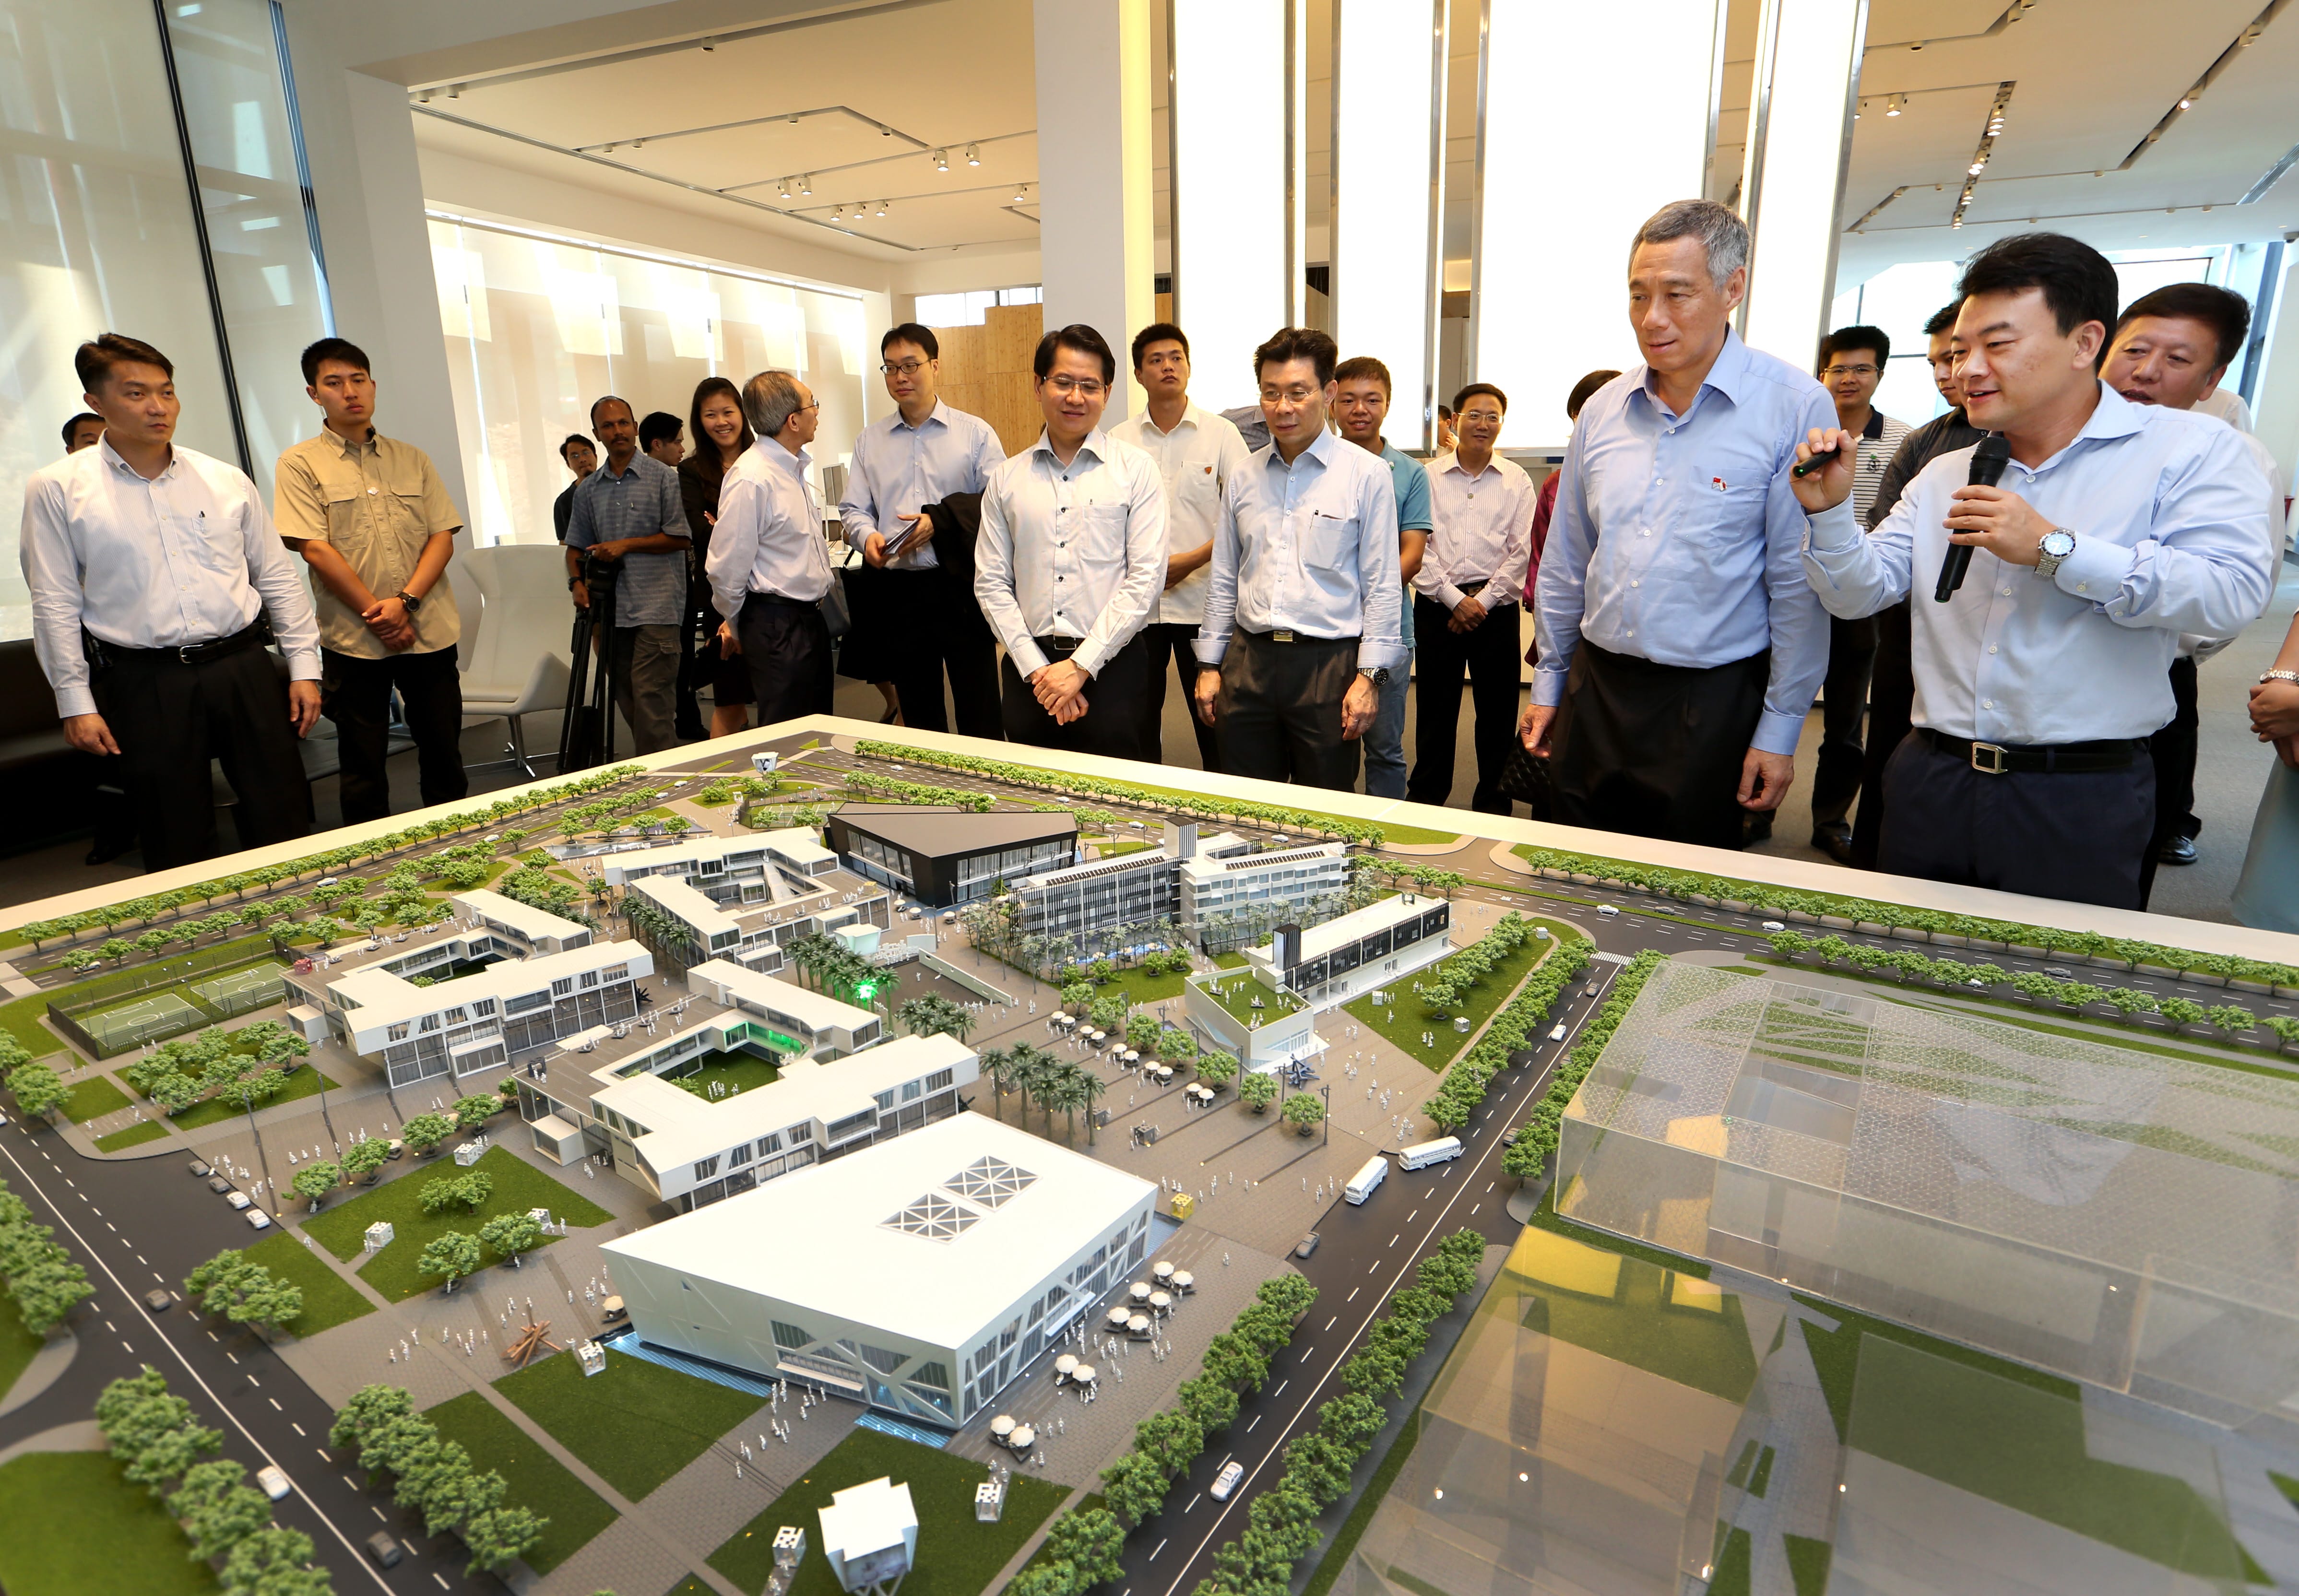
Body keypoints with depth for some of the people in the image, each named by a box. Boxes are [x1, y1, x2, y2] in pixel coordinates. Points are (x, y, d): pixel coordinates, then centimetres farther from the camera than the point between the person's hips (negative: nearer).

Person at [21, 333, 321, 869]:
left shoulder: (227, 480, 8)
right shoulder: (57, 489, 3)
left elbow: (278, 578, 11)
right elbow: (55, 604, 2)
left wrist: (305, 665, 5)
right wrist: (76, 703, -1)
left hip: (243, 667, 2)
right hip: (144, 684, -1)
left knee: (285, 824, 3)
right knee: (178, 847, 5)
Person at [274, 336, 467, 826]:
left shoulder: (411, 459, 12)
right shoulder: (300, 465, 3)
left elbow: (443, 537, 4)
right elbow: (315, 549, -6)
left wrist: (405, 601, -10)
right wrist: (374, 613, -12)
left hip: (430, 632, 3)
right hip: (352, 639, -2)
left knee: (444, 755, 8)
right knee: (363, 765, 6)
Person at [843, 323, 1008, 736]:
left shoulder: (975, 433, 1)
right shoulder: (870, 440, 13)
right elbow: (853, 509, 12)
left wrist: (942, 524, -16)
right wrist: (868, 536, -10)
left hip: (960, 588, -4)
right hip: (898, 590, 4)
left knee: (979, 714, -2)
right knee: (918, 717, 13)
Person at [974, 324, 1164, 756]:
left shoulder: (1136, 470, 1)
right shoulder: (1006, 480, 9)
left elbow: (1145, 578, -6)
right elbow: (991, 583, 6)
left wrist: (1081, 665, -11)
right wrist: (1036, 669, -5)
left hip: (1111, 666, -2)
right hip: (1028, 666, 3)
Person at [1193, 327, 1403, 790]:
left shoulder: (1367, 474, -1)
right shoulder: (1244, 479, 11)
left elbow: (1382, 587, -3)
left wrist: (1369, 675, -9)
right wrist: (1209, 664, 11)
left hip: (1328, 663, -3)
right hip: (1248, 661, 4)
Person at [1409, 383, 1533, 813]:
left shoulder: (1517, 482, 8)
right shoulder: (1428, 477, 5)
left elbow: (1520, 552, 2)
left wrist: (1483, 601, -8)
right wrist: (1455, 599, -9)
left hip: (1497, 610, 1)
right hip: (1437, 606, 0)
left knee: (1497, 711, 4)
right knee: (1435, 708, 6)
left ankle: (1493, 804, 17)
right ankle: (1425, 799, 19)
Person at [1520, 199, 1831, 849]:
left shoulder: (1795, 409, -10)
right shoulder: (1604, 409, 5)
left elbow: (1799, 587, -9)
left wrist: (1780, 729, -8)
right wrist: (1549, 682, 12)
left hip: (1711, 700, -4)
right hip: (1594, 689, 4)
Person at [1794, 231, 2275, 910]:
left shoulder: (2190, 450, -2)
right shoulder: (1943, 477, 10)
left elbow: (2235, 592, -16)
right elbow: (1858, 594, 4)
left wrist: (2054, 549, -20)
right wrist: (1830, 511, -13)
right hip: (1930, 779, 4)